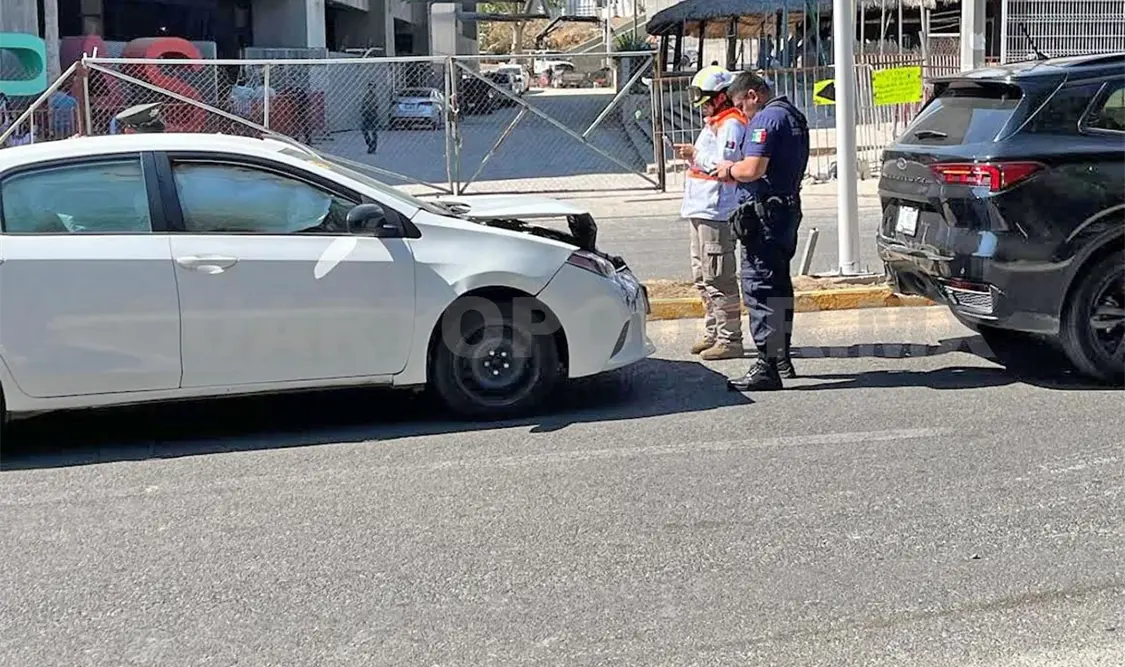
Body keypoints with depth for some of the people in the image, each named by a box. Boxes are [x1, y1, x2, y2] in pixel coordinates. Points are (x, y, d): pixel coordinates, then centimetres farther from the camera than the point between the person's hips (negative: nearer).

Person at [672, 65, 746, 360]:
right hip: (702, 210, 11)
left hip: (717, 211, -11)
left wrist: (696, 155, -15)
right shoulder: (715, 124, 21)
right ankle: (713, 333, 26)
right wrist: (693, 156, 7)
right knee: (703, 277, 17)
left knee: (718, 278, -10)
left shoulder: (732, 125, -12)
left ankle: (730, 339, -6)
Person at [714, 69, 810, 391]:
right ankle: (781, 358, 29)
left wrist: (730, 169, -4)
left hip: (764, 213, -11)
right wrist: (735, 173, 13)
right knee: (779, 285, 19)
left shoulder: (766, 119, -14)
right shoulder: (794, 116, 18)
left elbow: (753, 169, -25)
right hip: (788, 208, 11)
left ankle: (767, 367, -11)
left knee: (759, 287, -9)